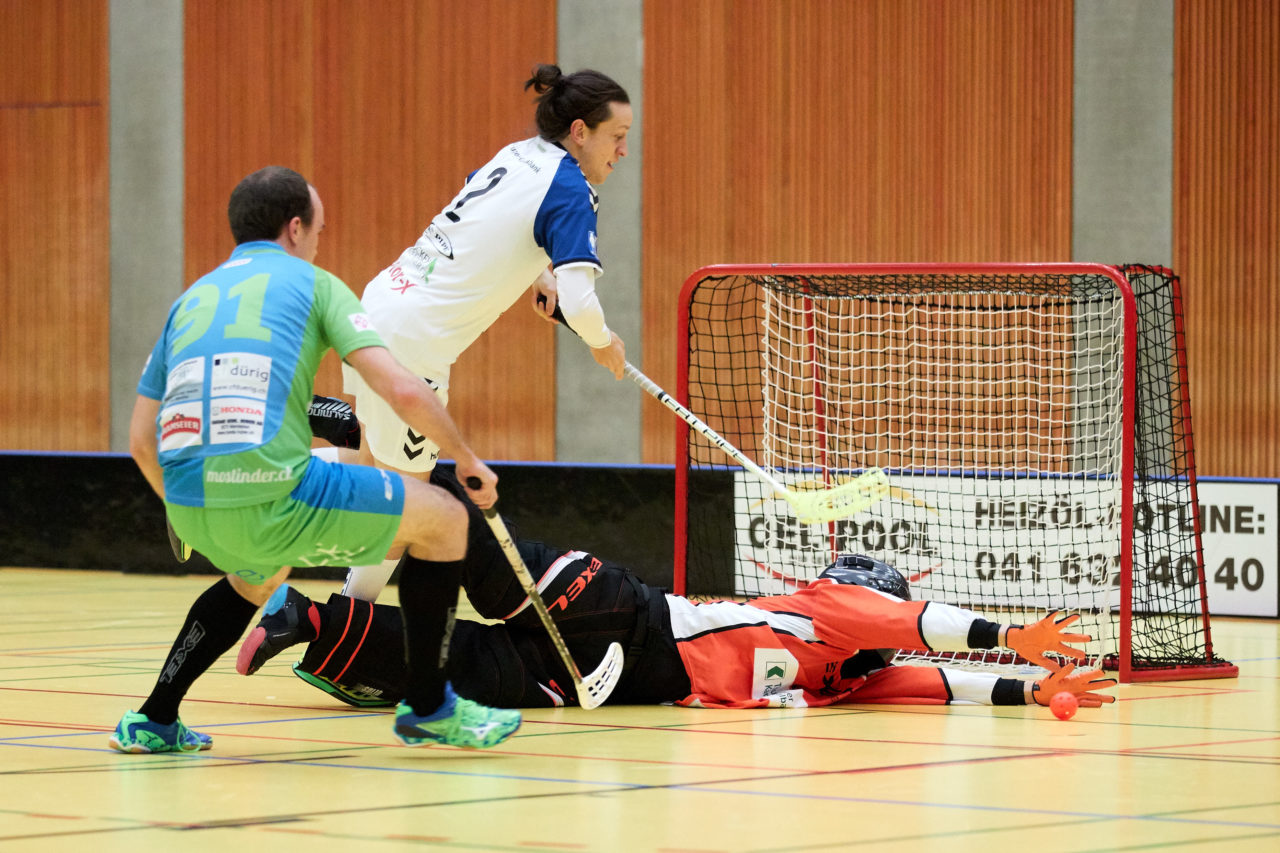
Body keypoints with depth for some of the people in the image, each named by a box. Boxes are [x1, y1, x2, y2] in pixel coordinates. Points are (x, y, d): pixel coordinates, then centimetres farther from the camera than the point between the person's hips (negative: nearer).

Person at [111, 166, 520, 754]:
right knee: (442, 518, 12)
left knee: (258, 577, 40)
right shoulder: (312, 283, 9)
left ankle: (153, 722, 34)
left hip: (189, 507, 7)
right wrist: (466, 460, 13)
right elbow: (402, 391, -3)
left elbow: (141, 441, 26)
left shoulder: (190, 300, 24)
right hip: (271, 497, -7)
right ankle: (427, 705, 18)